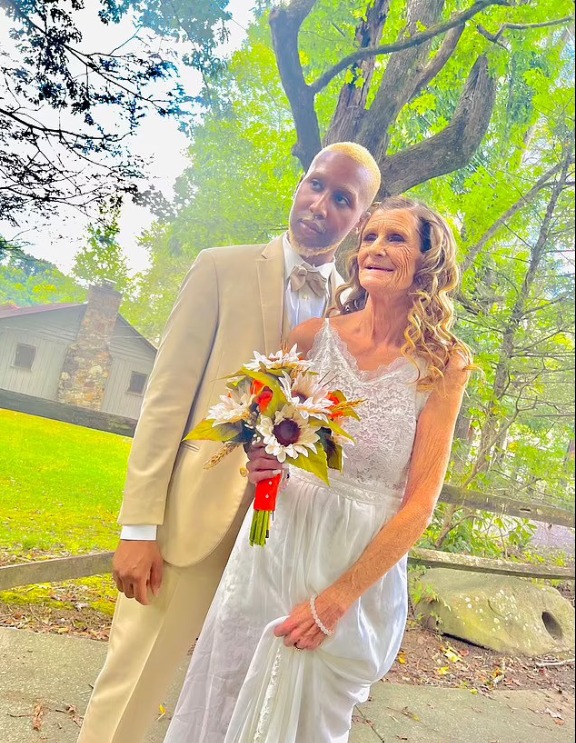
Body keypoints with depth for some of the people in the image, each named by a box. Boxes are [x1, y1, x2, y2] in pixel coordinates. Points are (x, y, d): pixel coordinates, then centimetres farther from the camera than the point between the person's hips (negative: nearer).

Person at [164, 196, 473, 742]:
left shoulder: (443, 366, -8)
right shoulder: (315, 335, -4)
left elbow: (420, 503, -8)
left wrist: (339, 598, -11)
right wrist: (261, 462, -14)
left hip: (362, 566, -1)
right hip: (275, 547, 2)